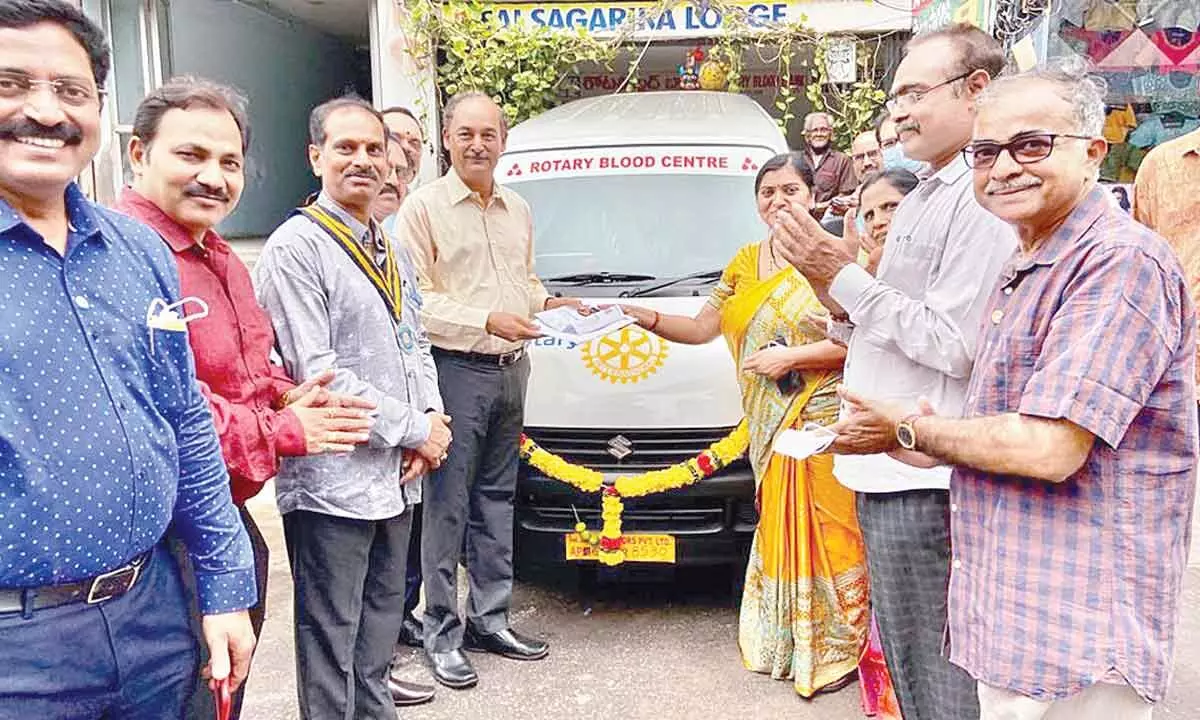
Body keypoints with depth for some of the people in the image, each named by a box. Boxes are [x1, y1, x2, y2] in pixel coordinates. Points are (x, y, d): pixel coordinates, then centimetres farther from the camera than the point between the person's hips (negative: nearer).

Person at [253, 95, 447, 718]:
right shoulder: (296, 246, -12)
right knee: (331, 634, 5)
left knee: (380, 622, 21)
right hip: (332, 481, -8)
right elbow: (317, 373, -19)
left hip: (395, 476, 8)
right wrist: (413, 429, -14)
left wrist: (433, 416, 0)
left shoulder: (387, 246, 14)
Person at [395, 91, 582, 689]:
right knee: (447, 506, -1)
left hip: (510, 370, 7)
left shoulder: (518, 210, 15)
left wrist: (546, 302, 5)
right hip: (456, 370, -6)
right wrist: (487, 320, -20)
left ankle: (490, 618, 26)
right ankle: (442, 635, 10)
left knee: (496, 500, 14)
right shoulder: (423, 208, -6)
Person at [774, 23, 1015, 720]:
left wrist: (846, 277, -15)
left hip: (923, 478, -10)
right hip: (890, 466, 10)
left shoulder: (984, 199, -15)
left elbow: (955, 345, -22)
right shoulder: (929, 194, 17)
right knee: (907, 661, 23)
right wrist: (833, 286, 4)